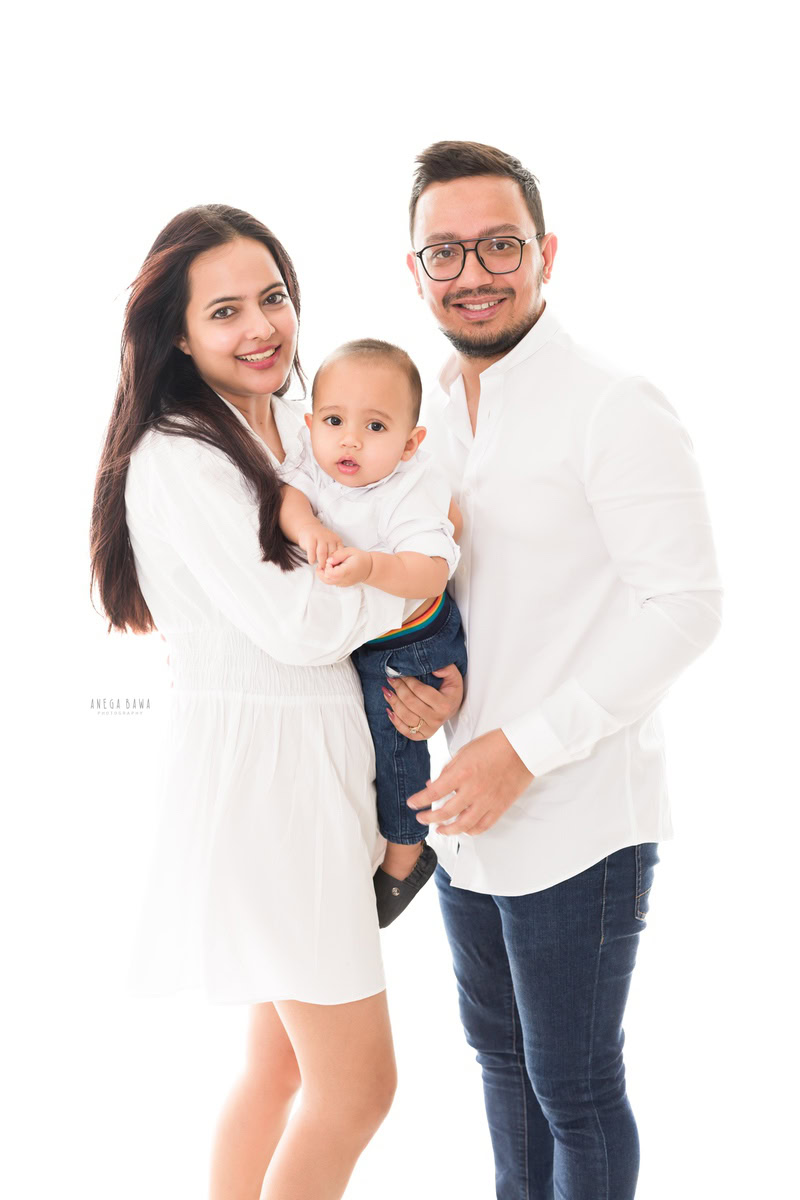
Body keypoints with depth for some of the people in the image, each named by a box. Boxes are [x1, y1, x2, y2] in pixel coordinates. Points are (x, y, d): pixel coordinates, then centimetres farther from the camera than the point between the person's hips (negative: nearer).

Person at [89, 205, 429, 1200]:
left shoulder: (293, 431, 11)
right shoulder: (178, 457, -15)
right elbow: (294, 623, -21)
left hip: (325, 751, 8)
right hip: (257, 768, -8)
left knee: (286, 1060, 18)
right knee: (356, 1083, 1)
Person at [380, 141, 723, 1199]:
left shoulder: (615, 410, -15)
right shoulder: (429, 418, 8)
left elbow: (685, 607, -18)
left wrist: (522, 748, -21)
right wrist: (417, 683, -4)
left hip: (578, 822, -7)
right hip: (467, 812, 7)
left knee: (574, 1090, 7)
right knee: (501, 1052, 24)